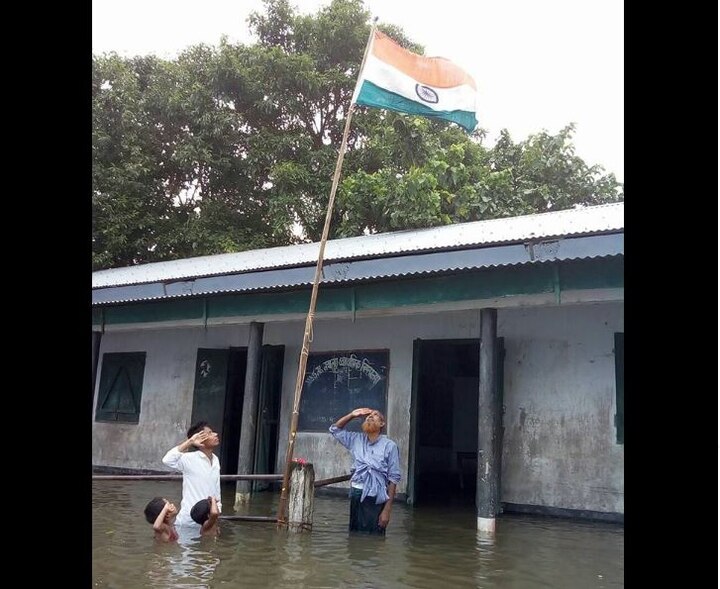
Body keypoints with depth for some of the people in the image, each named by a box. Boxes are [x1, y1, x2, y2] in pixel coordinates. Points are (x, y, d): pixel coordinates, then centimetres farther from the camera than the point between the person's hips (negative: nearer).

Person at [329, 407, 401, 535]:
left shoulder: (389, 446, -5)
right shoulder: (356, 439, 10)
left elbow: (393, 478, -5)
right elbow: (335, 429, 19)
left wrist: (387, 509, -10)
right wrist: (352, 415, 5)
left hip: (376, 499, -4)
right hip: (356, 495, 4)